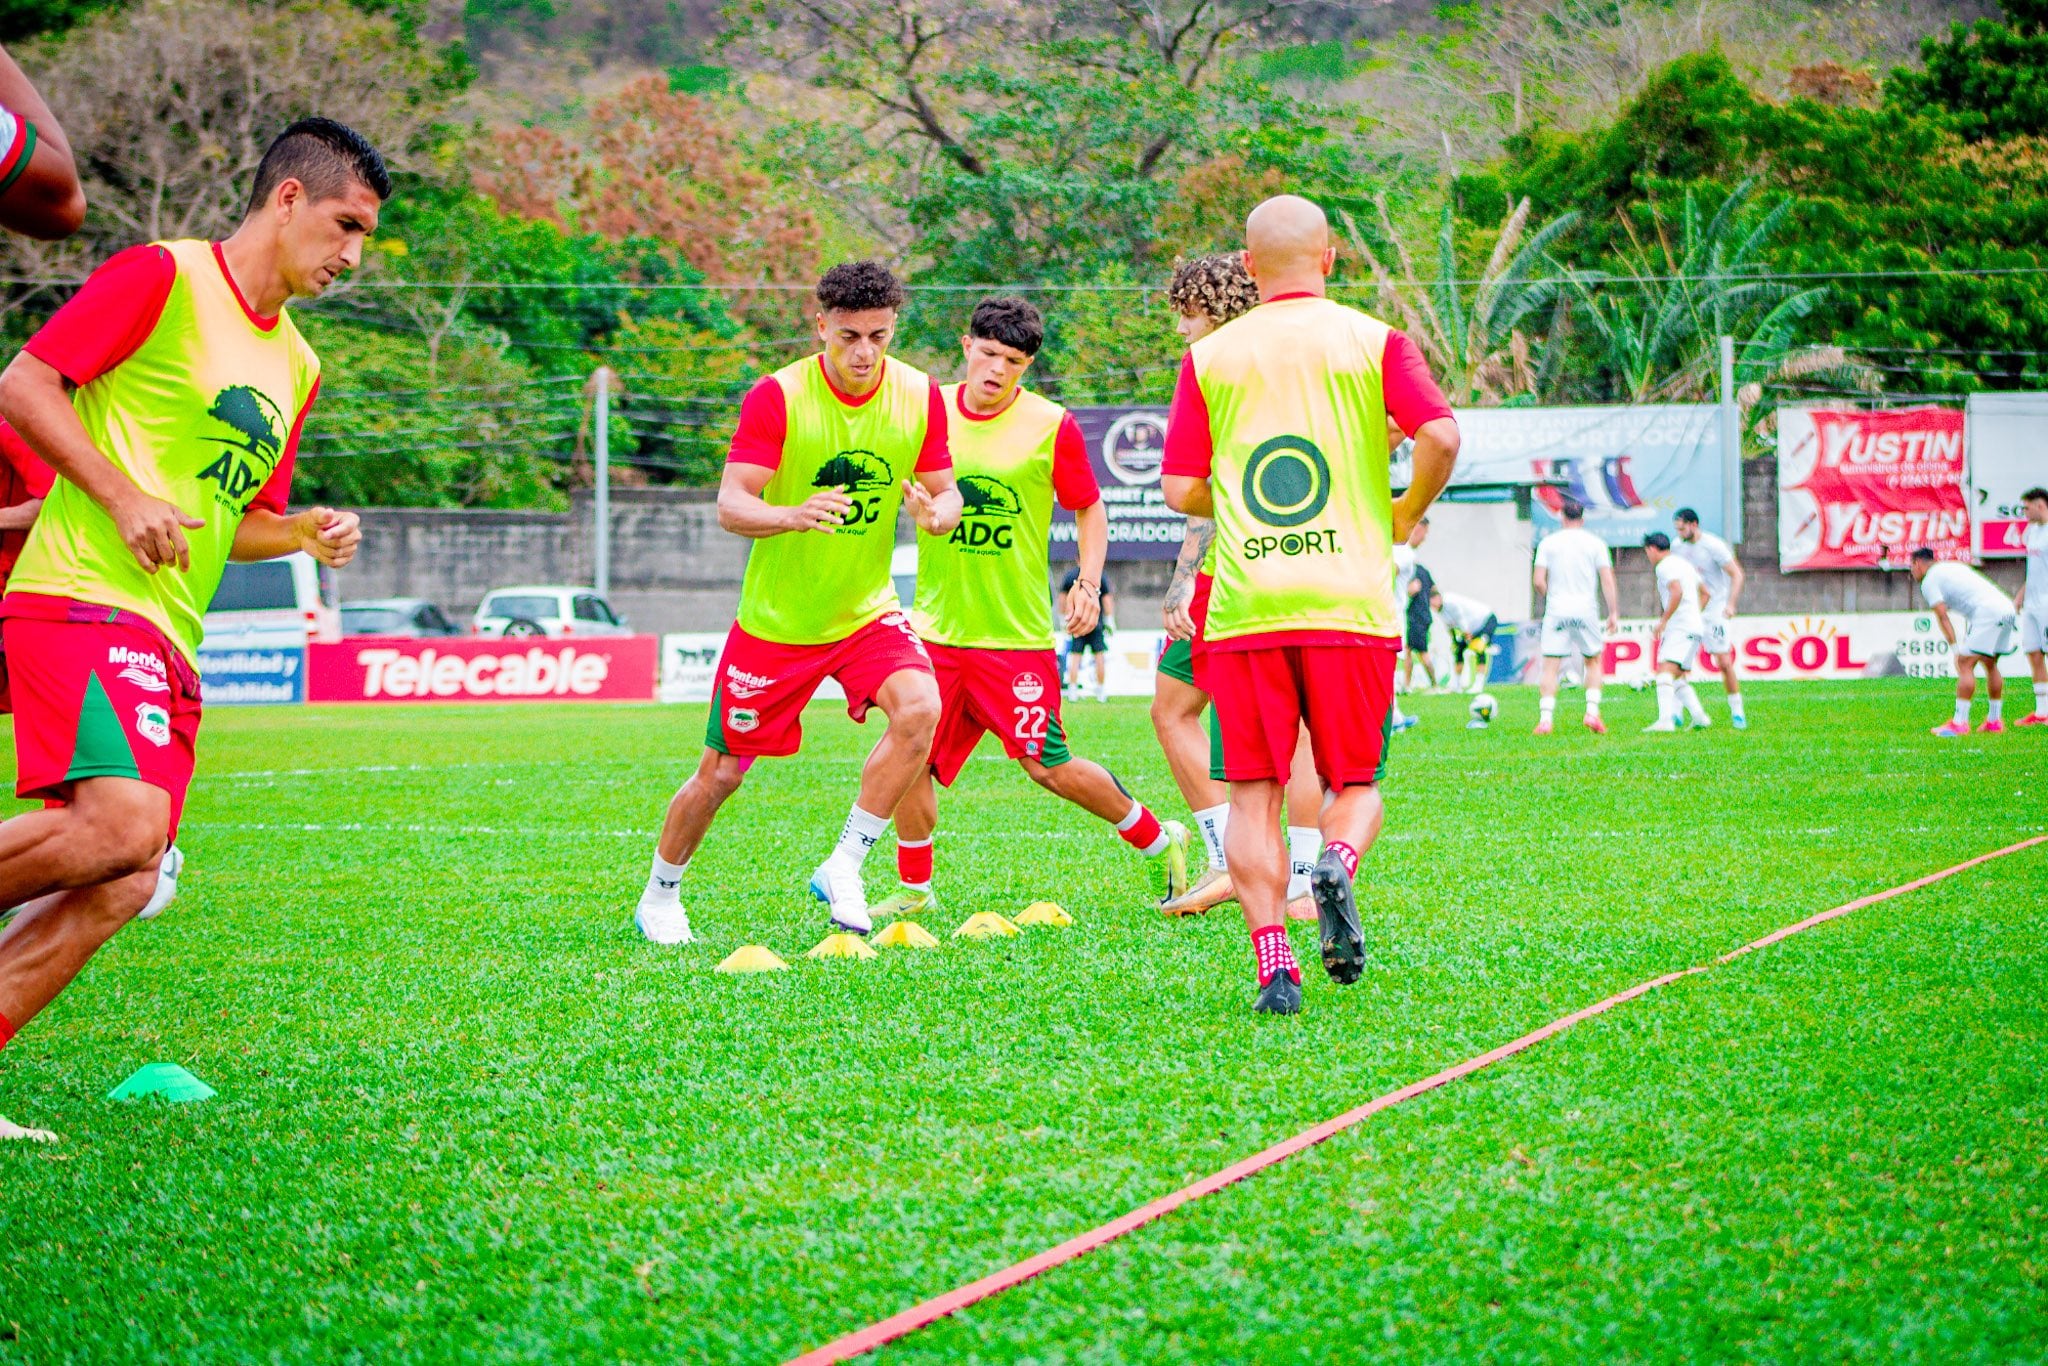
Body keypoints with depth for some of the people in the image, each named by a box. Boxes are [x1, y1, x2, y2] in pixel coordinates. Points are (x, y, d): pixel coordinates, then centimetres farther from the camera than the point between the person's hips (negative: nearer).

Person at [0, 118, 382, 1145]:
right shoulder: (163, 278, -2)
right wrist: (123, 496, -15)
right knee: (126, 822, -29)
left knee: (116, 892, -4)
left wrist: (305, 534, 9)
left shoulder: (296, 366, 22)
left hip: (168, 642, 8)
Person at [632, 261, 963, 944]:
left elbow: (946, 491, 2)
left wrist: (935, 514, -24)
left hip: (867, 608, 2)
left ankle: (843, 870, -13)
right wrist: (794, 515, -44)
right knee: (722, 771, 5)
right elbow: (731, 505, -22)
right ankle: (659, 897, 31)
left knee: (919, 710, -26)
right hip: (775, 621, -2)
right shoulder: (777, 397, -17)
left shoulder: (921, 397, -7)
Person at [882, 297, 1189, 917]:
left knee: (1049, 766, -5)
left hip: (1016, 633, -3)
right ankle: (914, 889, 16)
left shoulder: (1052, 425, -6)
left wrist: (1087, 585, -6)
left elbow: (1090, 511, 5)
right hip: (935, 628, 3)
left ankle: (1160, 842, 17)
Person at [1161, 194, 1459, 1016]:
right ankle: (1338, 864, -21)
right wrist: (1405, 515, 8)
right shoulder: (1374, 343, 4)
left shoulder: (1209, 358, 7)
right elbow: (1441, 437, -10)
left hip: (1243, 609, 0)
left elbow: (1180, 490, 4)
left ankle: (1272, 963, -11)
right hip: (1351, 606, 0)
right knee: (1355, 783, 11)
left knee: (1254, 794, 4)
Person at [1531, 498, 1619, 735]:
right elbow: (1607, 580, -2)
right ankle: (1592, 712, 2)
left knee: (1550, 667, 0)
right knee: (1593, 662, 16)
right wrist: (1614, 613, 1)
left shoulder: (1548, 543, 4)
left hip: (1556, 612, 0)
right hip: (1586, 612, 0)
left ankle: (1545, 719, -11)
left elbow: (1538, 581, -3)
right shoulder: (1595, 543, 4)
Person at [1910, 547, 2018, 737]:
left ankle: (1959, 723, -13)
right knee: (1990, 664, 19)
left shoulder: (1929, 582, 3)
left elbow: (1942, 616, -5)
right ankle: (1994, 721, 22)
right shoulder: (1952, 567, 29)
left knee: (1965, 664, -7)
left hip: (1987, 613, -9)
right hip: (2006, 607, 9)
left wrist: (1955, 648, -10)